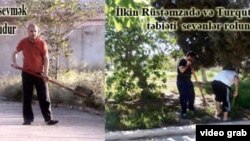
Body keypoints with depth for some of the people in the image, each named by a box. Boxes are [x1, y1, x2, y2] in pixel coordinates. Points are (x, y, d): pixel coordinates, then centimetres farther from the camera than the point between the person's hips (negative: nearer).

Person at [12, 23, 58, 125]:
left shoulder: (42, 43, -5)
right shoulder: (23, 42, 1)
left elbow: (46, 58, -3)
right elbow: (15, 53, 18)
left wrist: (45, 73, -11)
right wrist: (14, 62, 0)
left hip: (39, 73, -2)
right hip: (27, 73, 2)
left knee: (44, 97, -2)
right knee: (27, 97, 5)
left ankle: (48, 118, 1)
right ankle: (28, 119, 14)